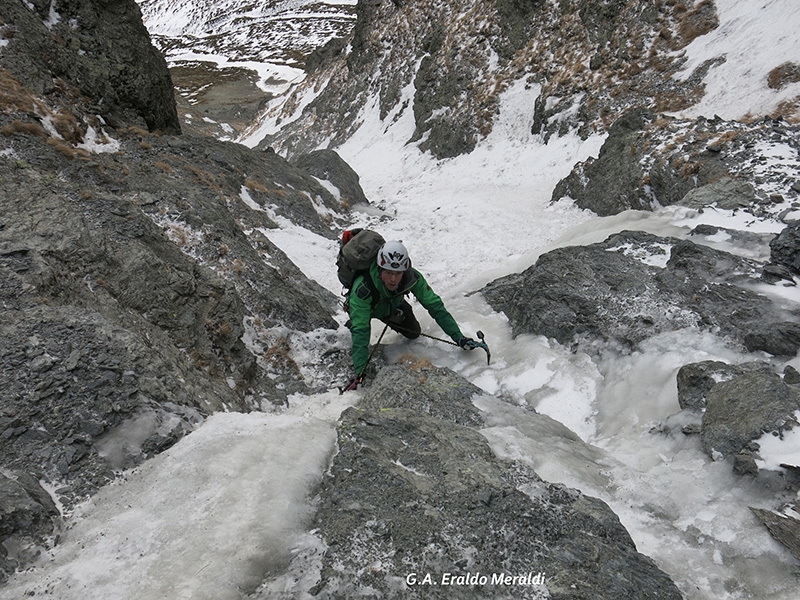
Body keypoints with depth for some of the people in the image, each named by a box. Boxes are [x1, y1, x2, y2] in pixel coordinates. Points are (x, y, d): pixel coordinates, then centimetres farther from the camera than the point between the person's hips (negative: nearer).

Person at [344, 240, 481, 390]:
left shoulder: (411, 277, -37)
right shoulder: (362, 288, -47)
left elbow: (434, 305, -29)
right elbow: (360, 331, -47)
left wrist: (458, 337, -32)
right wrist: (360, 372, -54)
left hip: (393, 304, 3)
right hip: (366, 307, -2)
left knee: (414, 333, 5)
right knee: (361, 330, -22)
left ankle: (392, 318, 35)